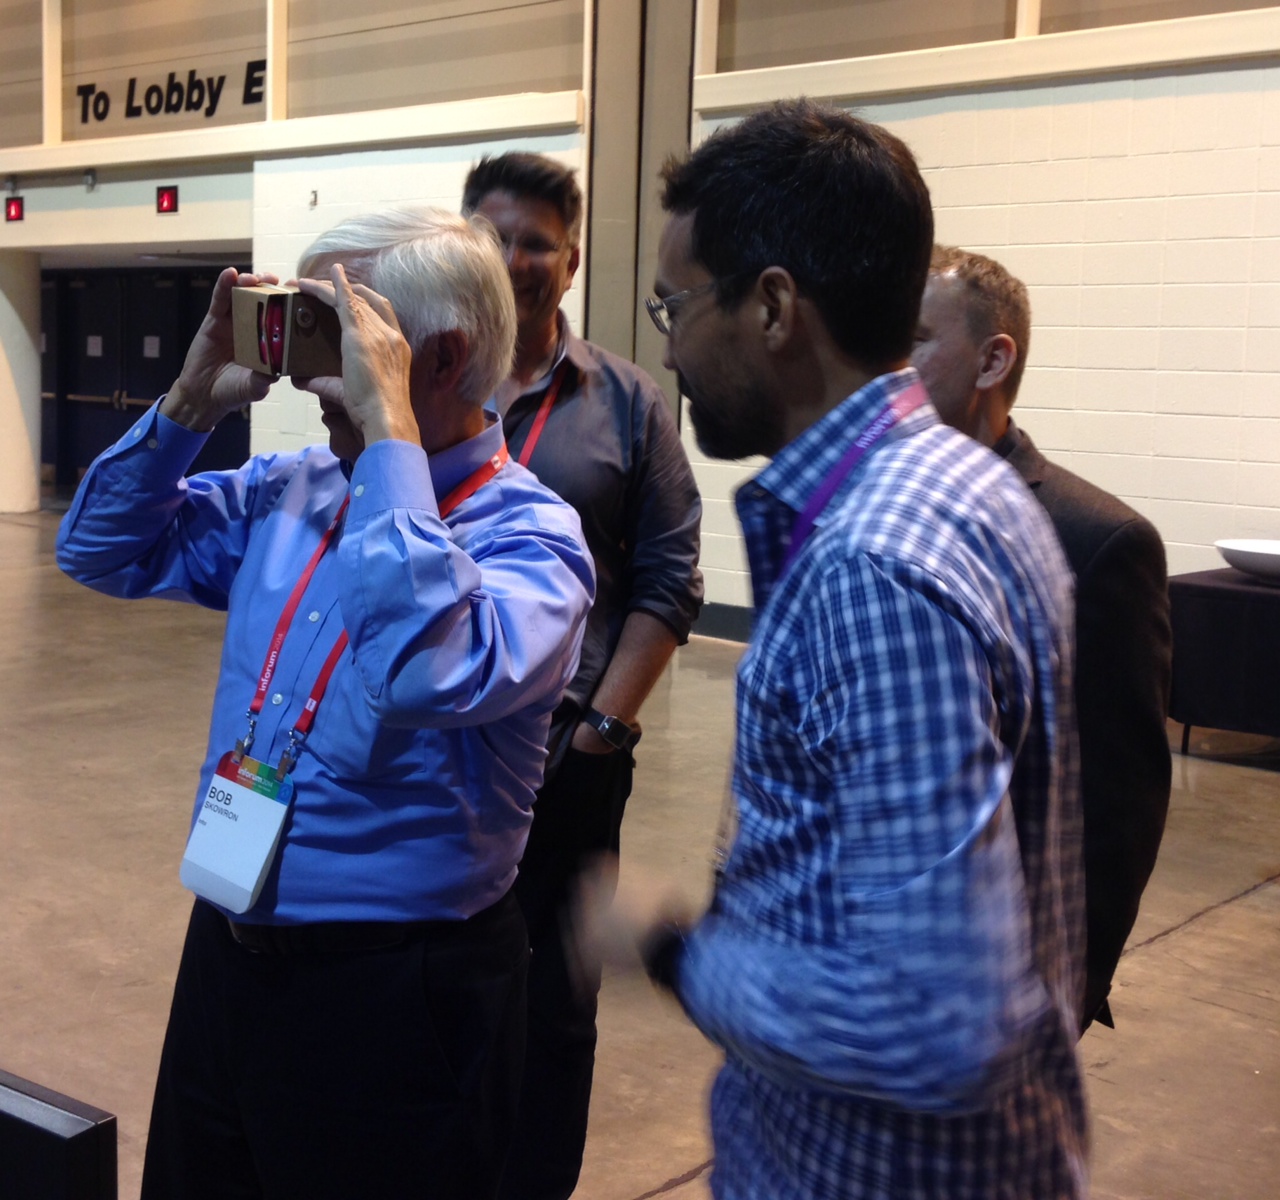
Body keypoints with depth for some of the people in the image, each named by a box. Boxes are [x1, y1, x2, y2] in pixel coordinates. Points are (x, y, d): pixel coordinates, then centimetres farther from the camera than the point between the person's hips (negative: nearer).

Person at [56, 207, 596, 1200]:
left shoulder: (528, 532, -16)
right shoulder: (291, 490, 5)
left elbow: (438, 674, -37)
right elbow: (104, 550, 13)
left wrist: (389, 430, -30)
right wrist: (192, 401, -1)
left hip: (397, 992, -7)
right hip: (223, 957, 7)